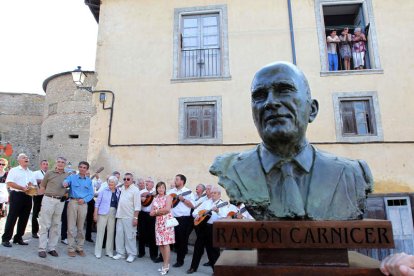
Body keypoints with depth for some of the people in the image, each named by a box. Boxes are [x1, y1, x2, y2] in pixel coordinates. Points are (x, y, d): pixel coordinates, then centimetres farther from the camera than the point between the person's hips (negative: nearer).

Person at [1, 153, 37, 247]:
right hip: (16, 195, -6)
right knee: (12, 218, -3)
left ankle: (18, 238, 18)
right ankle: (5, 239, 6)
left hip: (28, 197, 6)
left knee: (24, 219, 8)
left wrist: (32, 186, -4)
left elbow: (35, 185, 19)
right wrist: (23, 188, -17)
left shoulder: (31, 173, 19)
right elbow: (9, 183, -10)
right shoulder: (14, 170, 1)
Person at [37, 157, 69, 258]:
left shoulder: (68, 175, 8)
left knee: (56, 225, 8)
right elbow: (42, 187, 7)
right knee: (45, 225, 0)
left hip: (60, 202, 3)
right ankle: (42, 249, 6)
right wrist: (49, 194, 2)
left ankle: (51, 248, 16)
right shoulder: (49, 173, 2)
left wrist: (65, 194, 6)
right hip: (49, 200, -3)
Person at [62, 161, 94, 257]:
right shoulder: (72, 177, 6)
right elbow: (66, 181, -17)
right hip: (73, 202, -2)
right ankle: (71, 248, 9)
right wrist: (65, 183, -40)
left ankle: (80, 248, 19)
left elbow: (91, 194, 6)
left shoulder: (89, 181, 11)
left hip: (83, 204, 2)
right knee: (71, 227, -1)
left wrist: (84, 200, -11)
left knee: (80, 227, 9)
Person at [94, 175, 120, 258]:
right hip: (103, 213, -3)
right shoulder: (104, 191, -3)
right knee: (100, 231, 2)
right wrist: (95, 214, -6)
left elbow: (119, 204, 6)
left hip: (113, 214, 3)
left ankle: (109, 251, 20)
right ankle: (98, 252, 13)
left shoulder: (118, 192, 4)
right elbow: (97, 203, -2)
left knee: (111, 232, 8)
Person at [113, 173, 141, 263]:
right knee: (119, 235, 9)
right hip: (120, 216, 6)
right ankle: (120, 253, 21)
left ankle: (131, 254, 12)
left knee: (129, 236, 0)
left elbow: (137, 206, -13)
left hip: (129, 217, -6)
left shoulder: (135, 190, -10)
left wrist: (135, 218, -17)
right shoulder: (122, 188, 8)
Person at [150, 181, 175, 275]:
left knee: (166, 243, -8)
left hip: (167, 221, -5)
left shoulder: (168, 197, 0)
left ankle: (166, 266, -4)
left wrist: (157, 211, -2)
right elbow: (151, 213, 7)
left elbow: (167, 209, -14)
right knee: (160, 243, 4)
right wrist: (161, 212, -9)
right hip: (158, 222, 5)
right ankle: (166, 263, 16)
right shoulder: (155, 199, 14)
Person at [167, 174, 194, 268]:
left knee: (182, 240, 4)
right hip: (173, 218, 4)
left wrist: (183, 199, -17)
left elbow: (193, 205, -9)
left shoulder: (188, 191, -3)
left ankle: (180, 260, 16)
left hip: (183, 219, -4)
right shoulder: (171, 191, 12)